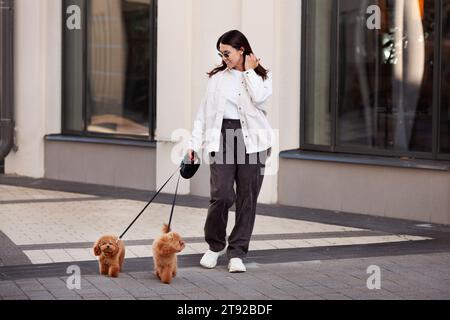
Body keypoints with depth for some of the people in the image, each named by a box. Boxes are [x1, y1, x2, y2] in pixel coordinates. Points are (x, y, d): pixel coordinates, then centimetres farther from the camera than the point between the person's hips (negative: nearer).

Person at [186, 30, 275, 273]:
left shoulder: (261, 76, 8)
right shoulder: (217, 77, 12)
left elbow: (259, 98, -14)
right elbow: (204, 113, 11)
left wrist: (249, 71, -3)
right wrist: (194, 144, 5)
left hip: (251, 141, 0)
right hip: (222, 138, 0)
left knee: (247, 198, 0)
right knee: (221, 195, -11)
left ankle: (237, 253, 8)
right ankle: (215, 245, 11)